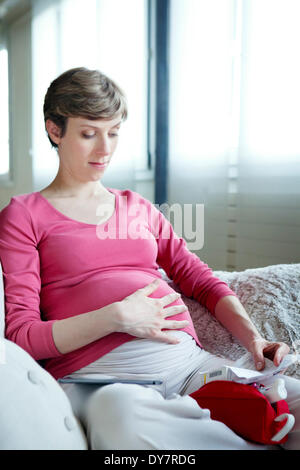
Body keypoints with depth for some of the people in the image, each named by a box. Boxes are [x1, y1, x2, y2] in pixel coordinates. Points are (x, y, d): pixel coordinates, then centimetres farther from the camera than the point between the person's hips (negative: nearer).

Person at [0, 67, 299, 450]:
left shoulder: (137, 207, 25)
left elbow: (202, 281, 20)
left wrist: (253, 338, 2)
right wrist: (116, 318, -14)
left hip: (189, 360, 3)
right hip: (101, 375, -2)